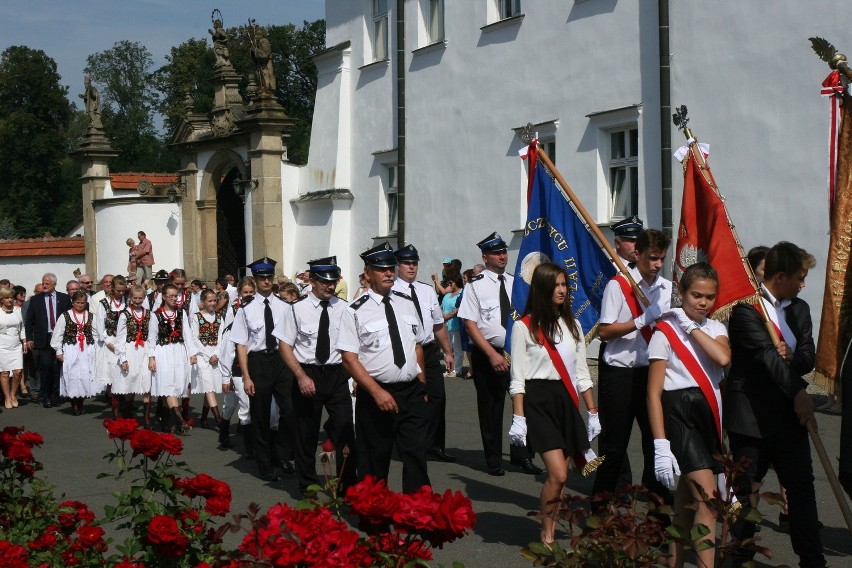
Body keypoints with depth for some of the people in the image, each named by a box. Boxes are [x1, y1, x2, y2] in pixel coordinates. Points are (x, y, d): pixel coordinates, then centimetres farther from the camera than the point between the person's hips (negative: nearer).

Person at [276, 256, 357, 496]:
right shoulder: (298, 309, -6)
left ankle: (347, 487, 8)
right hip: (307, 375, -1)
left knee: (345, 432, -3)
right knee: (306, 434, 11)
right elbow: (284, 346, -4)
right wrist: (301, 376, -13)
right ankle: (307, 487, 27)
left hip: (337, 375, 1)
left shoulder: (344, 308, -1)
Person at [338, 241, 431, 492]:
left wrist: (422, 385, 12)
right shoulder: (356, 311, -6)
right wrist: (376, 392, -17)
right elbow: (349, 358, -10)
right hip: (375, 394, -3)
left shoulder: (407, 304, 10)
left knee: (417, 455, -2)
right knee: (374, 461, 6)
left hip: (412, 392, 4)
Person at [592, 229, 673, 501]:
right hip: (619, 373, -5)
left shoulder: (668, 287, 9)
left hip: (652, 371, 5)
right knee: (614, 442, 2)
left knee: (656, 437, 7)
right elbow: (604, 331, -12)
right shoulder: (618, 285, -8)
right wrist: (641, 321, -20)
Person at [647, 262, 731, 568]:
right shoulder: (666, 332, -5)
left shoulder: (715, 329, 12)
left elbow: (723, 358, -13)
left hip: (709, 416, 6)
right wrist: (661, 445, -14)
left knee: (686, 504, 10)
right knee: (709, 500, -16)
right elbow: (654, 393, -8)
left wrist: (693, 328, -8)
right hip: (680, 415, -6)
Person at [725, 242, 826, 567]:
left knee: (802, 485, 1)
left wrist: (793, 358, -16)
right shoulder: (745, 309, -11)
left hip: (790, 413, 6)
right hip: (751, 415, -6)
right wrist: (798, 392, -33)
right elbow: (767, 354, -23)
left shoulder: (799, 309, 13)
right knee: (746, 488, 7)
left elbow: (808, 356, 8)